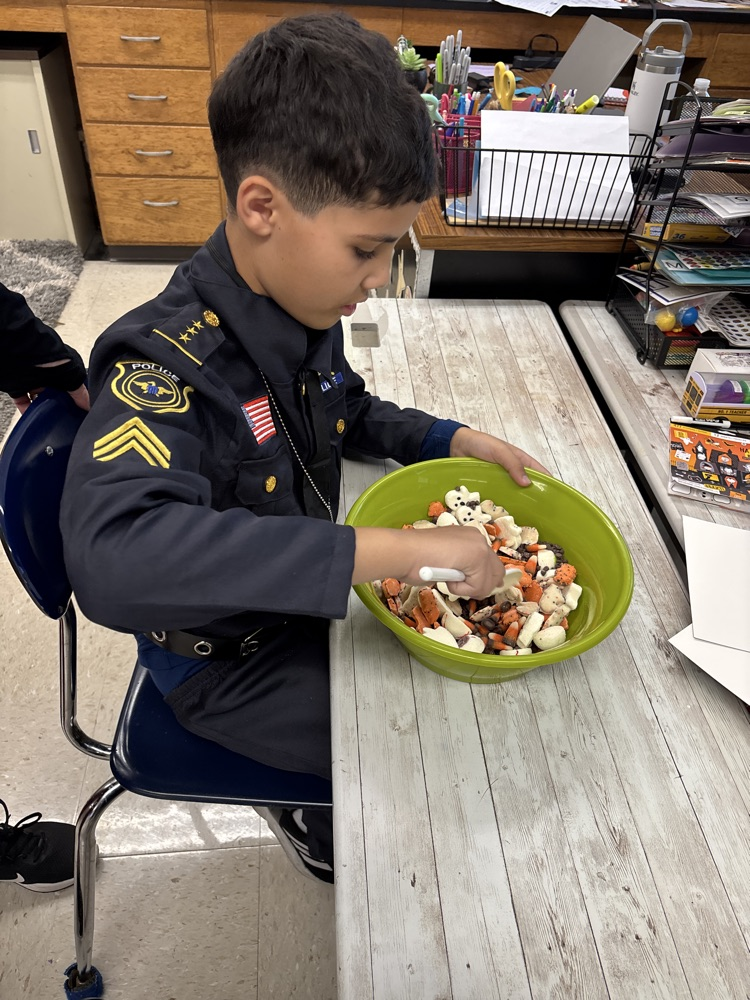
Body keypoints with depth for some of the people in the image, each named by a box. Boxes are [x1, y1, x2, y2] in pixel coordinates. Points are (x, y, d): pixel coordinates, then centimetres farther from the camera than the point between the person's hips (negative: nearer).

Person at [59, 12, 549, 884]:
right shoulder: (168, 363, -32)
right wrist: (395, 551, -51)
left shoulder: (304, 310, -8)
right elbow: (113, 557, -49)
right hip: (224, 663, -7)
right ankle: (319, 827, 30)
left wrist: (456, 441, -4)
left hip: (309, 604, 7)